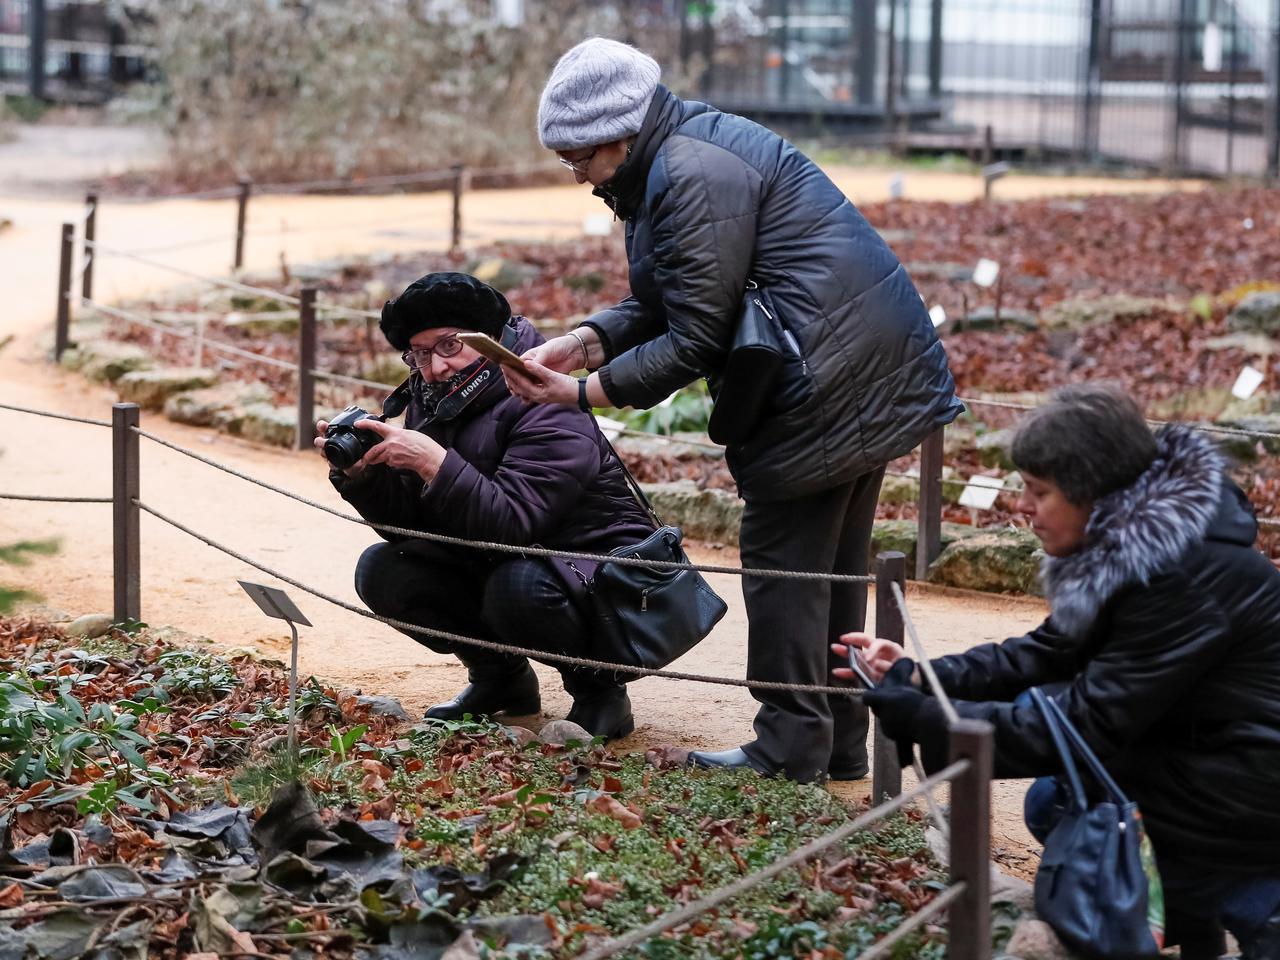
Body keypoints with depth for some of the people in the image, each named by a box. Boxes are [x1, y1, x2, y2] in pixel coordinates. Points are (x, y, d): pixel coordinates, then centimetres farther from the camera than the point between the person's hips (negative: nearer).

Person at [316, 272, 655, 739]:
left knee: (519, 586, -38)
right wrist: (358, 473, -19)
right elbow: (409, 523, -2)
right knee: (381, 570, -8)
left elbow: (510, 524, -35)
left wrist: (433, 463, -40)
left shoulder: (548, 410, -22)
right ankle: (500, 679, 9)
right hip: (491, 571, 8)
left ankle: (598, 687, -8)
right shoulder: (433, 404, 1)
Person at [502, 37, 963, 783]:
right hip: (872, 378, 11)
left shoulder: (693, 176, -19)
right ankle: (840, 743, 26)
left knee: (783, 562, -1)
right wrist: (588, 341, 0)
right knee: (836, 563, 17)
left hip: (826, 379, -11)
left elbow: (696, 339, -19)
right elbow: (670, 304, 16)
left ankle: (791, 748, 6)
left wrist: (585, 393, -14)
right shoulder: (687, 150, 14)